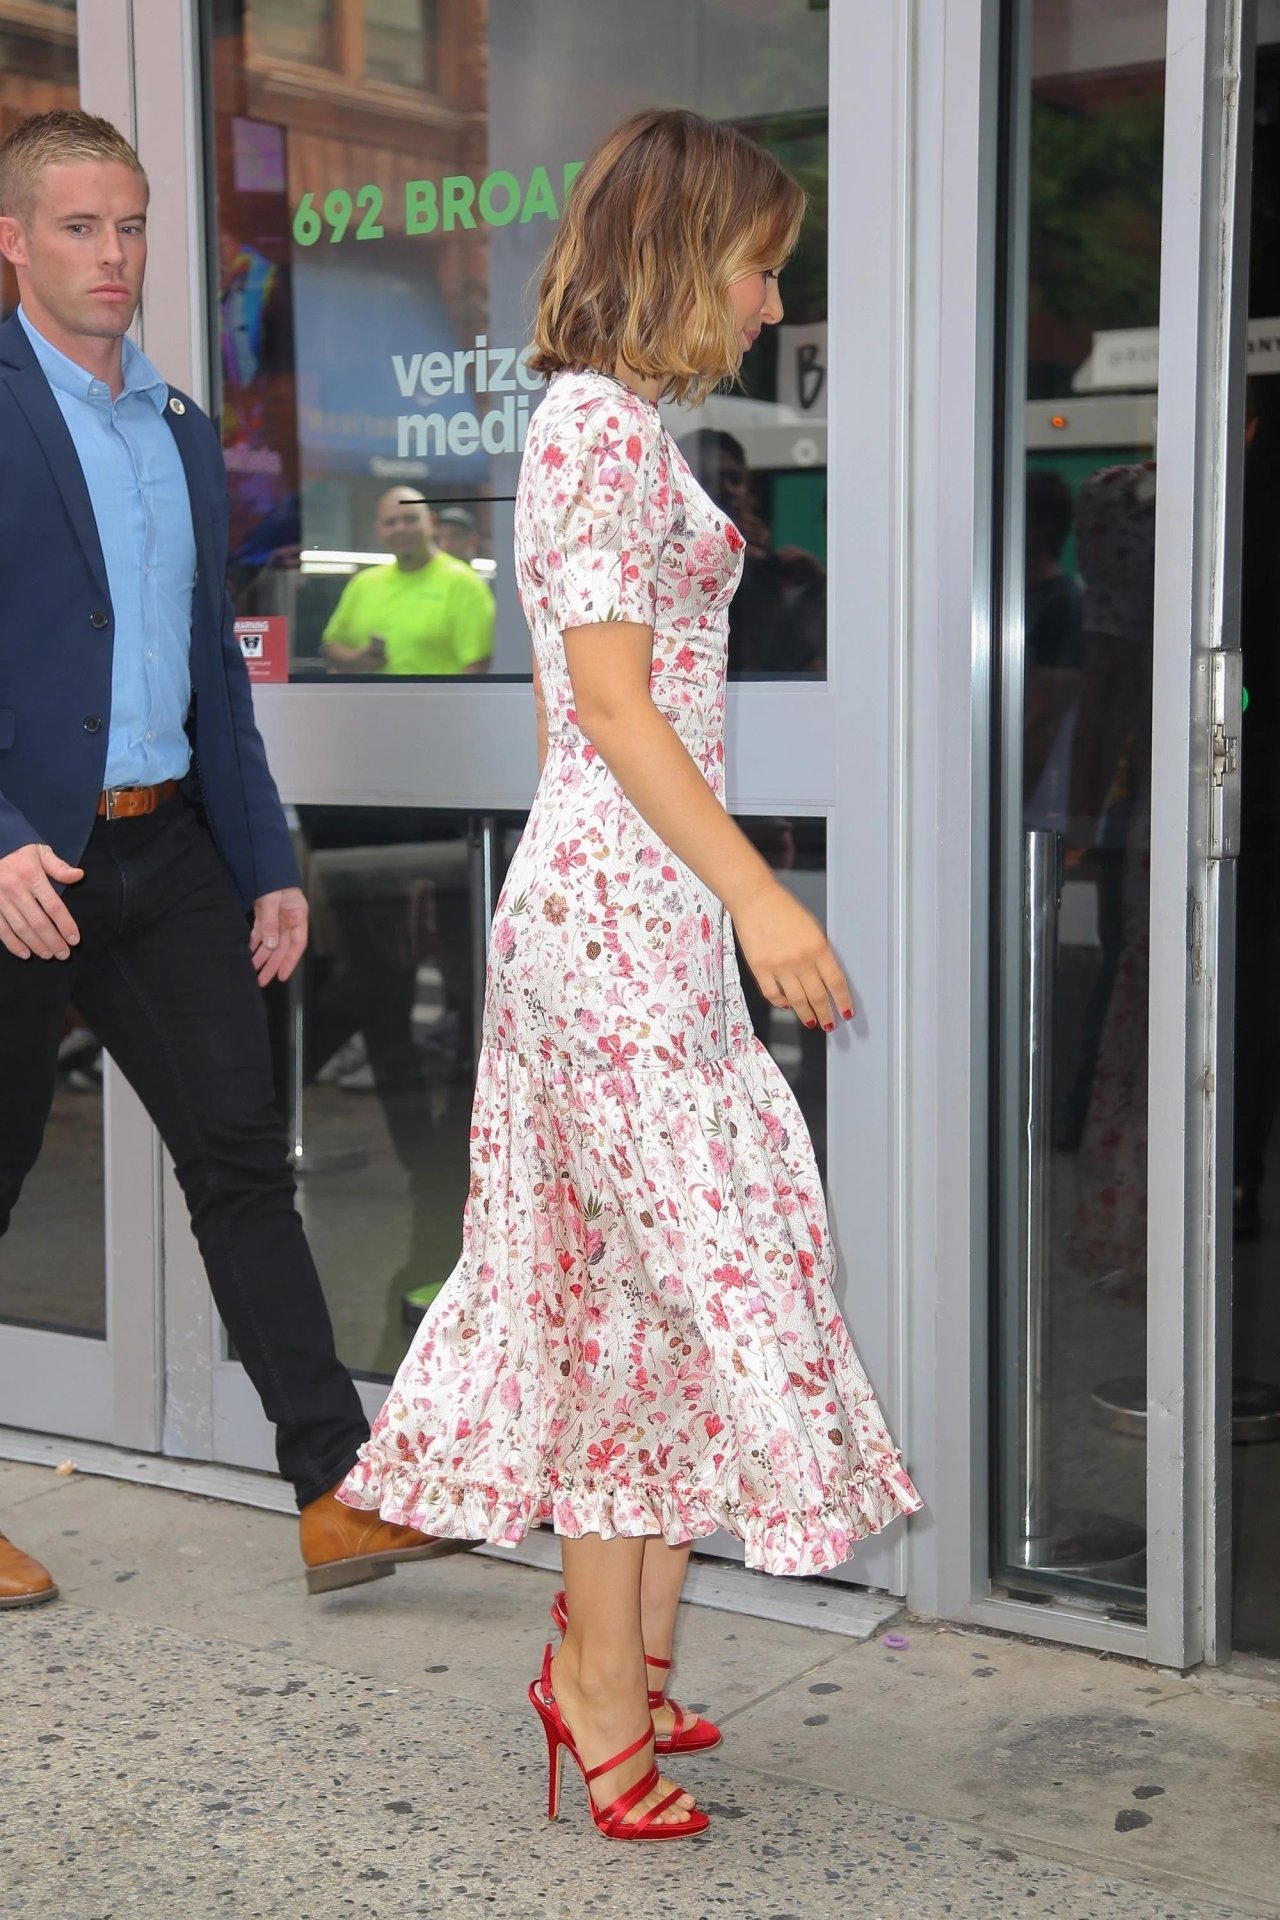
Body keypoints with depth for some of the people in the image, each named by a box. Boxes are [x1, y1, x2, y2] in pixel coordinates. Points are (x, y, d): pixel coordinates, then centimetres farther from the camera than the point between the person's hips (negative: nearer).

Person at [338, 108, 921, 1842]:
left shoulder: (608, 427, 18)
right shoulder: (606, 424, -12)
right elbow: (610, 693, -19)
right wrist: (756, 894, -23)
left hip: (623, 903, 10)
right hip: (625, 903, -10)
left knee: (629, 1274, 12)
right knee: (677, 1267, -5)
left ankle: (620, 1656, 22)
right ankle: (605, 1696, 6)